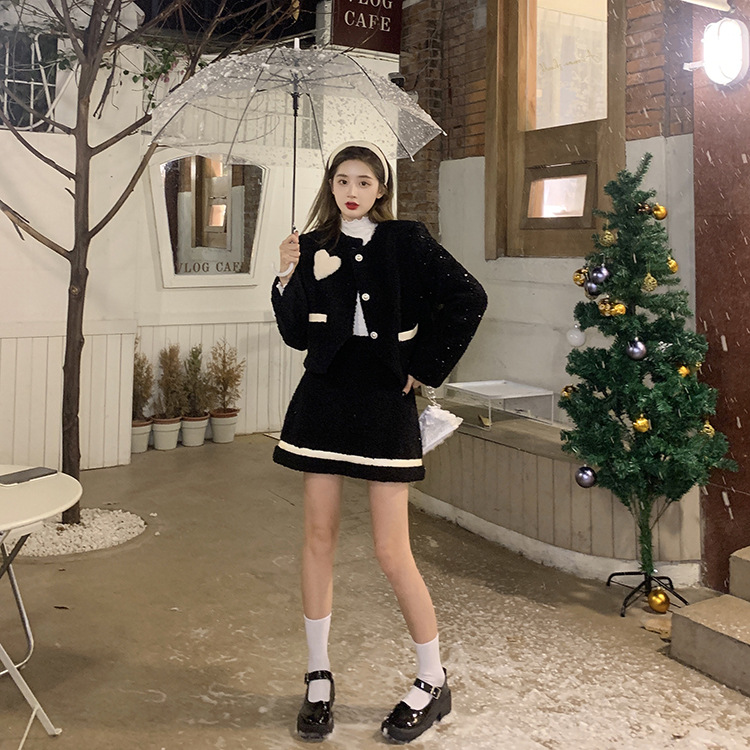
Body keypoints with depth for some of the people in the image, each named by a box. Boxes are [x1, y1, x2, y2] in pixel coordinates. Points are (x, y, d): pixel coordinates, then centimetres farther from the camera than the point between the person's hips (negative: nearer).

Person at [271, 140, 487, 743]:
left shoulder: (406, 242, -1)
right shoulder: (315, 247, 8)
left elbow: (468, 298, -5)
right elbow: (297, 336, 5)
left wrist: (424, 366, -6)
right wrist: (290, 279, -9)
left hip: (385, 401, -3)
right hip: (324, 398, 4)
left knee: (392, 553, -3)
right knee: (319, 537, 7)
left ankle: (433, 682, 17)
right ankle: (319, 677, 23)